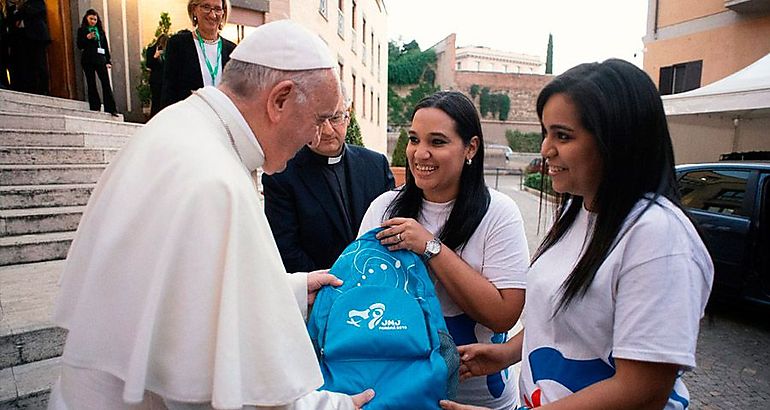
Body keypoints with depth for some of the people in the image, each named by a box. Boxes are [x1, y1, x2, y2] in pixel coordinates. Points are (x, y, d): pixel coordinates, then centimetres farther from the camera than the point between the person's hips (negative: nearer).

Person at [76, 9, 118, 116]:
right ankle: (95, 107, 0)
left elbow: (105, 46, 15)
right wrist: (87, 38, -16)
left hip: (100, 59, 2)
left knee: (106, 83, -8)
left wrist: (108, 61, 7)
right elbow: (79, 46, 1)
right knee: (91, 84, -2)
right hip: (88, 60, -2)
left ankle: (111, 109, -11)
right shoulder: (81, 30, 8)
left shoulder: (100, 30, 16)